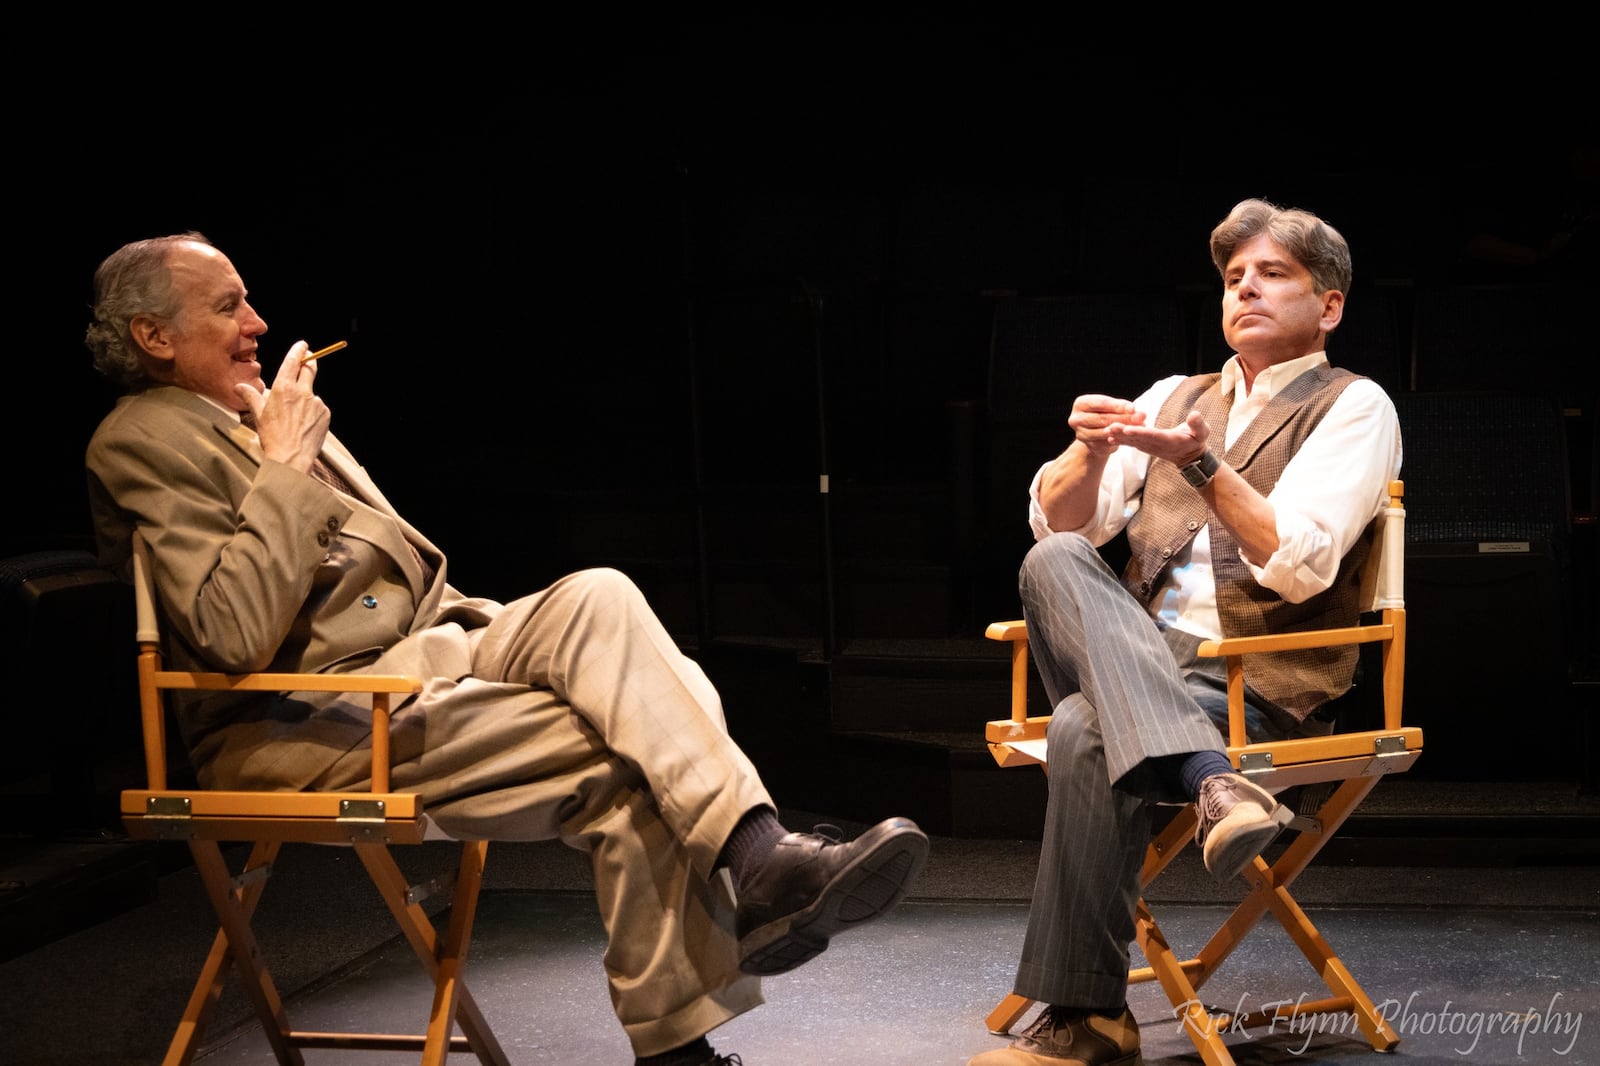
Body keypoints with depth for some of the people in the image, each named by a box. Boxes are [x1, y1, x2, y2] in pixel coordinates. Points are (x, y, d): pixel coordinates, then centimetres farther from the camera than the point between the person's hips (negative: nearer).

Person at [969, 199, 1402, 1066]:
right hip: (1141, 664, 6)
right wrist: (1091, 451, -13)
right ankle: (1209, 778, -40)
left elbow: (1300, 567, -11)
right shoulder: (1173, 397, 21)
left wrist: (1201, 465, -22)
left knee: (1085, 731, -34)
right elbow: (1055, 521, 9)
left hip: (1262, 686, -5)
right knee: (1053, 562, -27)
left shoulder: (1353, 408, 5)